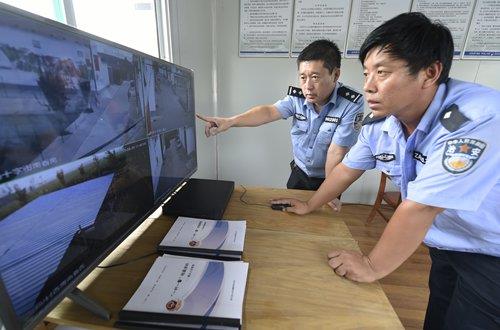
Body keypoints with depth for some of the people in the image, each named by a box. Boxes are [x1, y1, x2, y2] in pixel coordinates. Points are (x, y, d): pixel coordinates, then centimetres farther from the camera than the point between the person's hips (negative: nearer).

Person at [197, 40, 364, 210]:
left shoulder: (351, 105, -25)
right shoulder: (297, 97, -14)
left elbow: (336, 152, -25)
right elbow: (269, 112, -25)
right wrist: (230, 121, -38)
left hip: (327, 177, -2)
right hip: (299, 172, 3)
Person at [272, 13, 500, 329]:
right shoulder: (378, 123, -12)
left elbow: (419, 208, -33)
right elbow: (347, 169, -1)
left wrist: (372, 267, -22)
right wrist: (308, 206, 8)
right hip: (446, 246, 5)